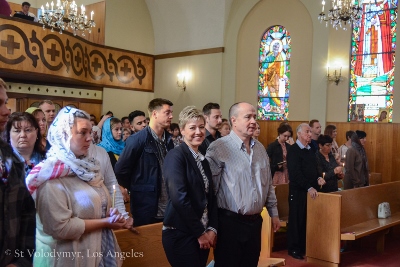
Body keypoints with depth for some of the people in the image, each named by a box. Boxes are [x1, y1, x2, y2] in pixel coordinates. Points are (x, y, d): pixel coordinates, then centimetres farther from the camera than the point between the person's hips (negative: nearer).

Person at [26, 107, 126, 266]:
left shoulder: (89, 165, 5)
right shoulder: (53, 175, -18)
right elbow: (60, 227, -24)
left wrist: (112, 214, -7)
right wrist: (104, 222, -18)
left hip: (99, 251, 7)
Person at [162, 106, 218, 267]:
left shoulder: (203, 160, 12)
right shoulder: (176, 156, -13)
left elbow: (210, 197, 11)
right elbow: (179, 198, -21)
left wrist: (212, 229, -3)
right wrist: (200, 232, -15)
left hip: (202, 235, 8)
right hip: (181, 235, -7)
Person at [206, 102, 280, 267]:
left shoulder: (260, 148, 9)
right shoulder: (219, 147, -15)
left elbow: (268, 184, 16)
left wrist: (273, 213, 17)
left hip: (255, 221, 7)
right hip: (230, 222, -6)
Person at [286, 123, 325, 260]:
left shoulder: (310, 150, 15)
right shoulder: (293, 150, -10)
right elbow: (295, 173, -18)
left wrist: (318, 178, 0)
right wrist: (309, 188, -24)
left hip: (311, 190, 7)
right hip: (298, 191, -7)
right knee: (296, 220, 1)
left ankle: (305, 247, 22)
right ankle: (294, 249, 12)